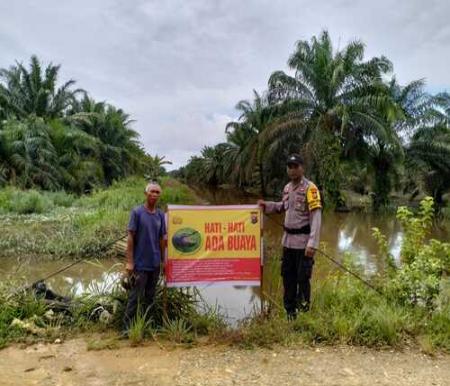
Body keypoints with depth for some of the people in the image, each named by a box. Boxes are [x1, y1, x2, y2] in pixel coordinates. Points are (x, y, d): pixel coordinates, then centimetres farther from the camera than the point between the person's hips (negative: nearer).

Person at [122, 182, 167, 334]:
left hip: (155, 264, 5)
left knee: (149, 297, 13)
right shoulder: (137, 212, -8)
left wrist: (163, 260, 12)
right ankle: (127, 328, 13)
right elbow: (130, 237, -9)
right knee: (135, 297, 1)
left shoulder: (160, 215, 5)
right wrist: (129, 261, -12)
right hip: (140, 263, -5)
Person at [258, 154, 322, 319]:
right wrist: (266, 205, 11)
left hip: (303, 242, -7)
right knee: (288, 277, 15)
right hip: (288, 240, 7)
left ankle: (303, 311, 18)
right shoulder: (287, 188, 9)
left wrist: (312, 243, -26)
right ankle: (290, 311, 30)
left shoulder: (310, 188, -14)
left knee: (302, 278, 1)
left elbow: (316, 217, -19)